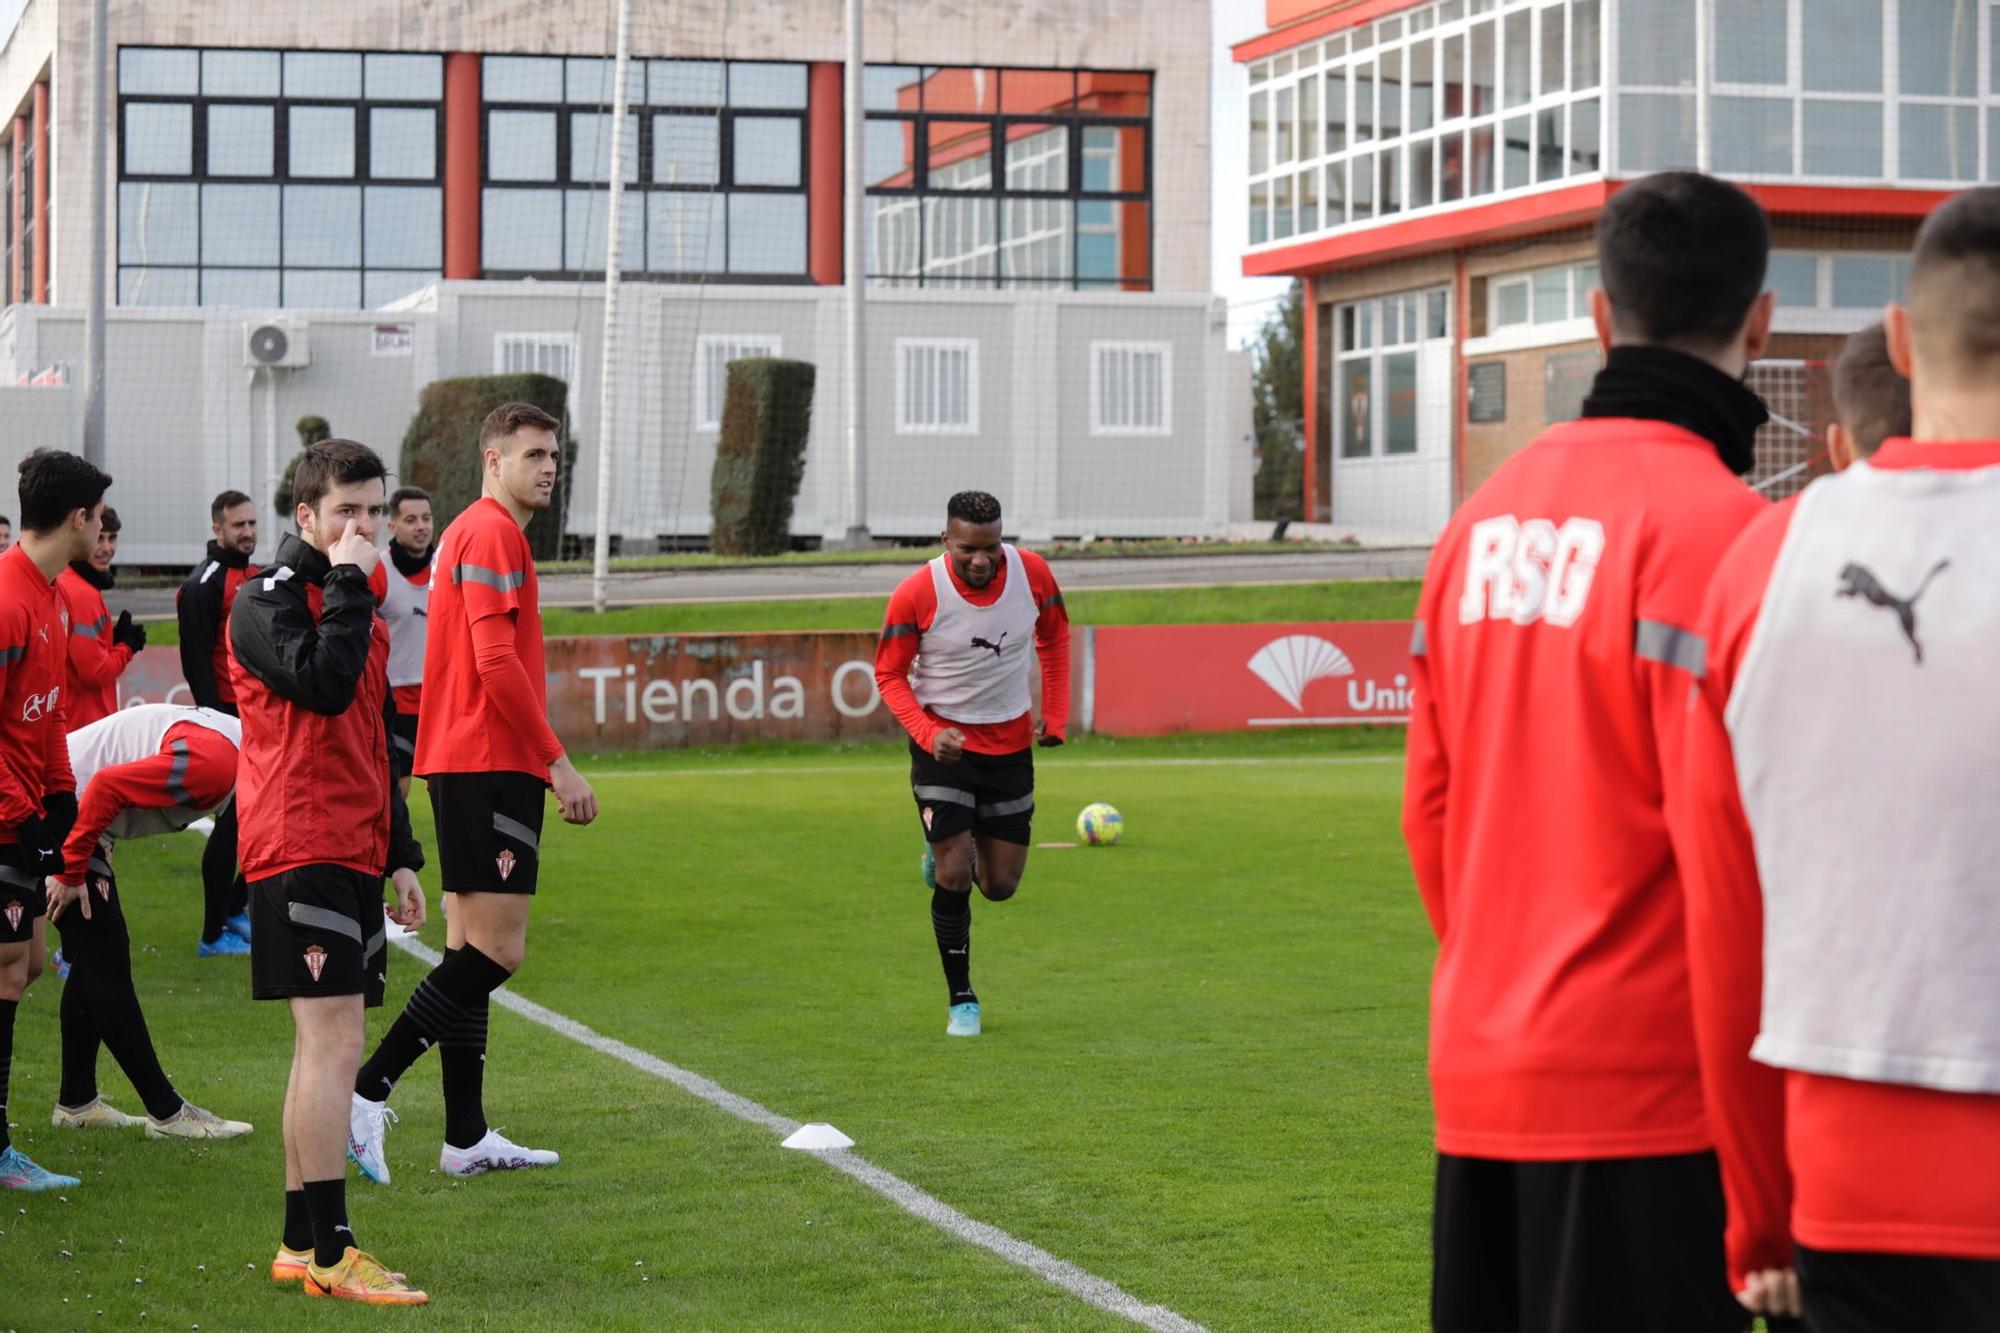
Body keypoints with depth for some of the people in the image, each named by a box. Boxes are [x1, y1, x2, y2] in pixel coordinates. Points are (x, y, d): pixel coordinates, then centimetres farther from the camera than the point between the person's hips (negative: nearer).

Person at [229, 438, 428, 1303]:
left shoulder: (358, 609, 20)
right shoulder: (268, 600, -6)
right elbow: (323, 683, -25)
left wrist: (401, 857, 22)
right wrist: (346, 582, -15)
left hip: (352, 855, 9)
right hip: (300, 850, -9)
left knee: (324, 1047, 10)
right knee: (333, 1042, -14)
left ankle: (301, 1245, 14)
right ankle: (328, 1251, -14)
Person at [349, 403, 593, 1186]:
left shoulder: (472, 532, 20)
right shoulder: (494, 533, -11)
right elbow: (497, 661, -19)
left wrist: (540, 761, 22)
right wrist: (558, 763, -17)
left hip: (462, 764, 11)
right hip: (491, 763, -11)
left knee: (470, 947, 9)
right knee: (496, 950, -11)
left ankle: (467, 1137, 11)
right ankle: (366, 1091, -11)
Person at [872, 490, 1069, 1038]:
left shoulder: (1032, 573, -11)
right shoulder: (915, 595, -20)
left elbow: (1055, 638, 8)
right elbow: (889, 674, -9)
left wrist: (1055, 716, 1)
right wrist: (928, 733, -24)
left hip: (1010, 742, 3)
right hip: (944, 743, -3)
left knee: (1001, 886, 6)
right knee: (954, 878, -9)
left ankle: (952, 852, 42)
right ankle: (961, 1000, 10)